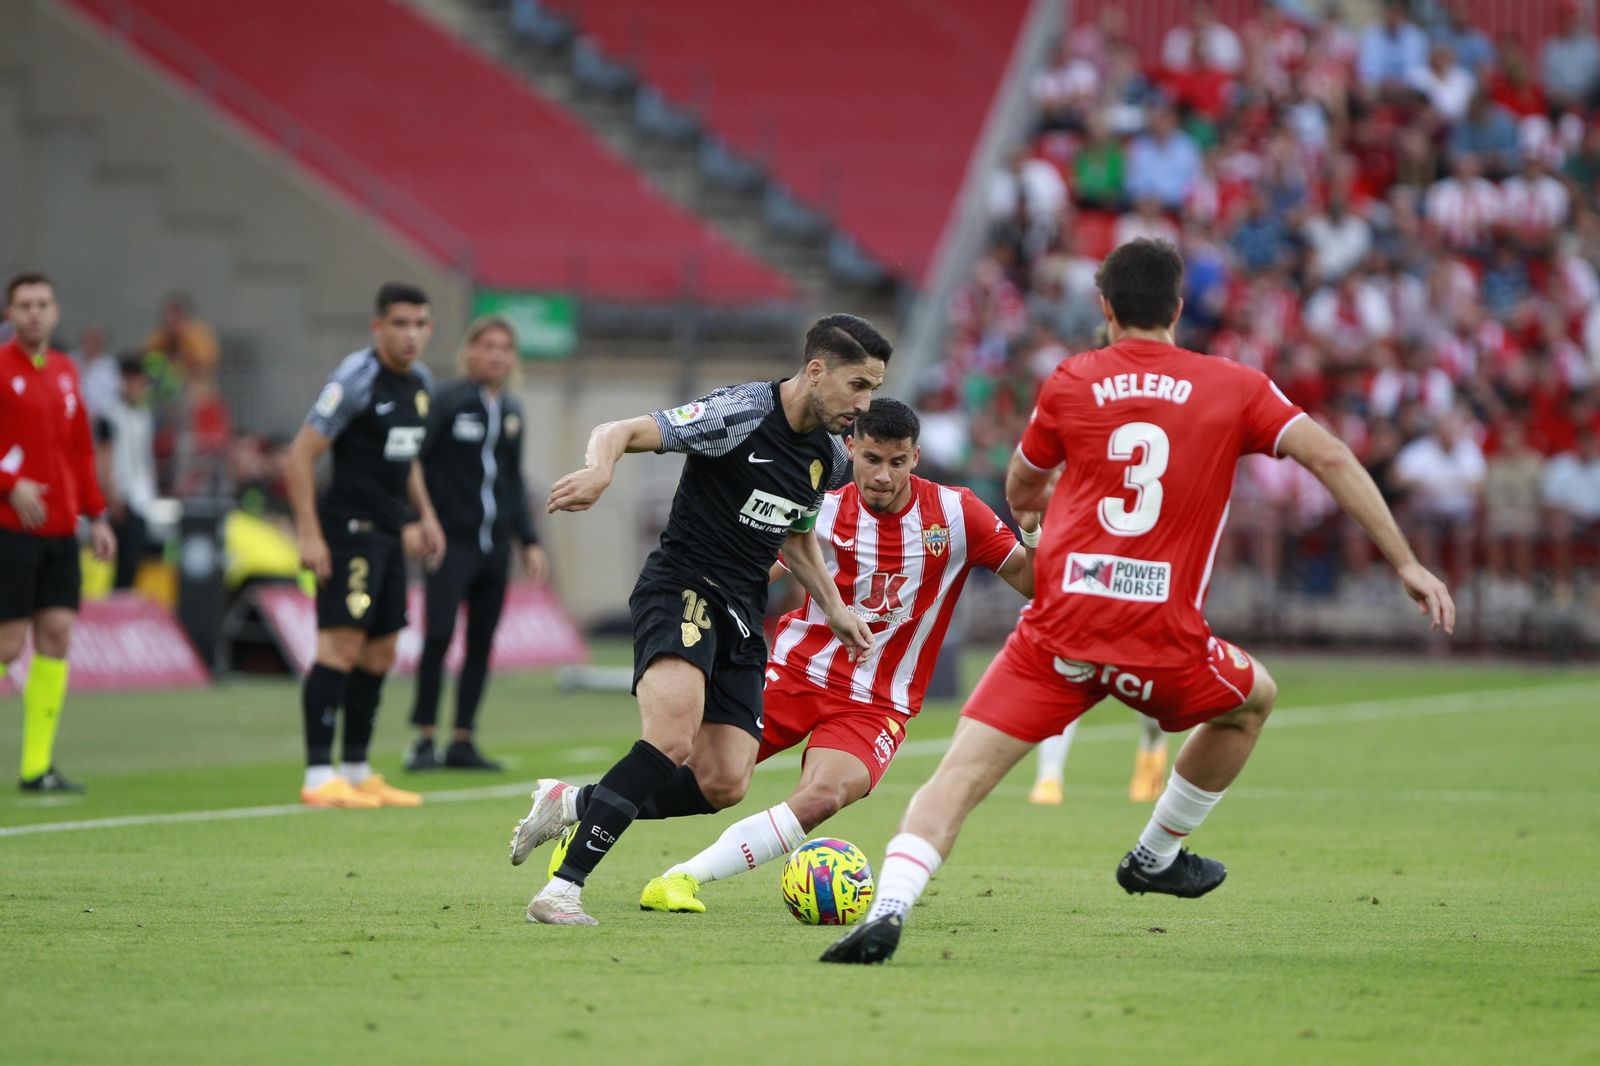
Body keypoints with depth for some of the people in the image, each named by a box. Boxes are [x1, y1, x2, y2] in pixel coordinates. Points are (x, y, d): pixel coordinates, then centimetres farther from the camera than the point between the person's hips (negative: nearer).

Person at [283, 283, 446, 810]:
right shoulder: (356, 379, -14)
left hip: (386, 534, 9)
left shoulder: (419, 382, 13)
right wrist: (309, 534, -19)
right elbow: (300, 456, -15)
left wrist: (424, 515, 19)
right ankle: (319, 776, -16)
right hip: (347, 531, -9)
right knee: (341, 644, -14)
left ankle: (357, 771, 20)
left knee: (379, 654, 11)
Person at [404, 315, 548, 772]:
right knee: (440, 633, -13)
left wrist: (529, 540, 18)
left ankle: (462, 742, 10)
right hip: (452, 540, -6)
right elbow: (413, 462, -9)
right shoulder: (446, 400, -5)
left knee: (482, 642, 5)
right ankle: (424, 739, -7)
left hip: (495, 542, 6)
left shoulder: (512, 409, 14)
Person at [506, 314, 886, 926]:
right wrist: (600, 470, -39)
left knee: (723, 784, -5)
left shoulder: (831, 456, 11)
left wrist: (834, 609, 19)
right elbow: (620, 432, -17)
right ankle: (563, 887, -29)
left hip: (742, 617, 8)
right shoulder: (740, 413, -13)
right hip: (681, 587, -8)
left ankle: (571, 804, 15)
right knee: (673, 739, -31)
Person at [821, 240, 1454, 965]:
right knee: (1254, 698, 32)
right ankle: (1158, 855, 38)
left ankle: (889, 909, -28)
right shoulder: (1234, 388, 8)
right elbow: (1329, 457, -2)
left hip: (1059, 631, 0)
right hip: (1163, 644, 0)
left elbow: (1020, 494, 22)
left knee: (957, 777, -4)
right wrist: (1406, 564, 0)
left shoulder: (1070, 383, 9)